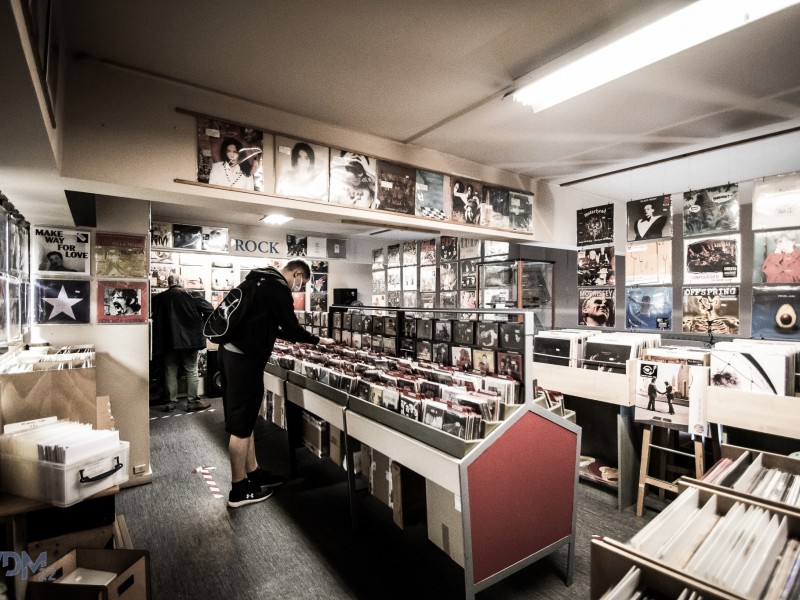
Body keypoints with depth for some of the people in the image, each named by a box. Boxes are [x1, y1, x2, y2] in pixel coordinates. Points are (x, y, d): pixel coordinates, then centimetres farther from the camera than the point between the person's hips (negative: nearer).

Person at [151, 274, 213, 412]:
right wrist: (202, 325, 4)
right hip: (190, 339, -2)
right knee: (191, 371, 5)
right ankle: (193, 401, 8)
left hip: (168, 341, 2)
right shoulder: (191, 295, -5)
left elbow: (155, 318, 5)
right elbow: (209, 308, -11)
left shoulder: (159, 298, 3)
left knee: (170, 372, 11)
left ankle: (171, 402, 15)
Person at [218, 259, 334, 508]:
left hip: (230, 352, 10)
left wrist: (287, 335, 23)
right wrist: (319, 340, 2)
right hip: (244, 358, -10)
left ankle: (254, 473, 29)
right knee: (241, 424, 0)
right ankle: (239, 489, 13)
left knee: (243, 418, 16)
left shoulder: (260, 280, 18)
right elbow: (292, 328, -12)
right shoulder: (278, 288, -12)